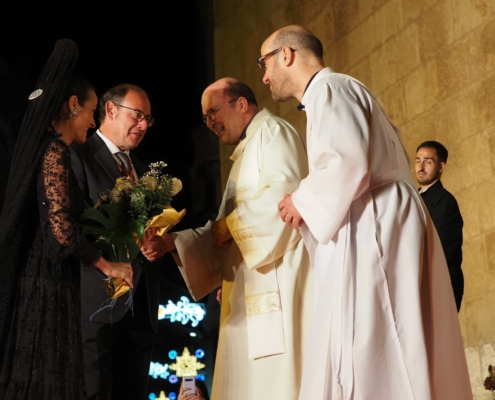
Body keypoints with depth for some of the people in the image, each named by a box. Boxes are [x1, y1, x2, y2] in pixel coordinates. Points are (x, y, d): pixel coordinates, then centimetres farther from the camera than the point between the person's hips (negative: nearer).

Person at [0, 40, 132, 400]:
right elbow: (61, 228, -18)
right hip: (48, 287, -9)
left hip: (41, 283, 9)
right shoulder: (55, 151, -11)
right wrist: (107, 266, -6)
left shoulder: (46, 148, 16)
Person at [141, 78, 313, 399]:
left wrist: (231, 224, -8)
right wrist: (173, 242, 8)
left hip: (278, 276, -10)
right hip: (251, 287, 10)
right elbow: (222, 232, 22)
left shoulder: (272, 132, 0)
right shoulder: (245, 155, 28)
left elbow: (283, 190, -19)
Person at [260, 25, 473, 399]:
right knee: (383, 362, 6)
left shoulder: (328, 88, -4)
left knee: (368, 365, -13)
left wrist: (303, 202, -7)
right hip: (375, 231, 10)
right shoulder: (337, 92, 27)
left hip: (375, 232, -10)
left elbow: (347, 162, -20)